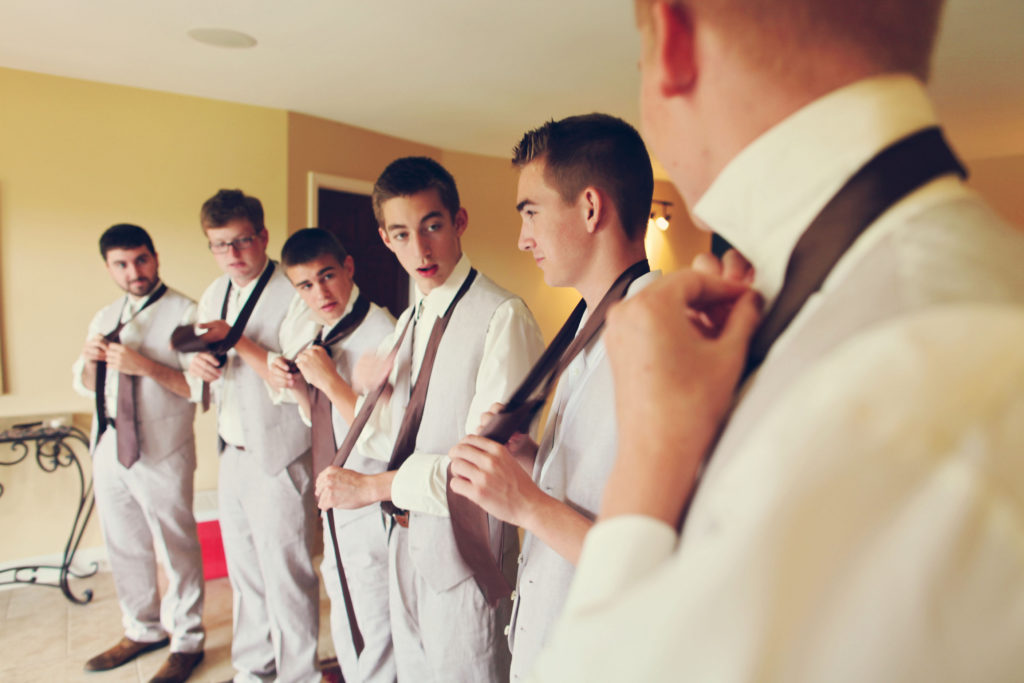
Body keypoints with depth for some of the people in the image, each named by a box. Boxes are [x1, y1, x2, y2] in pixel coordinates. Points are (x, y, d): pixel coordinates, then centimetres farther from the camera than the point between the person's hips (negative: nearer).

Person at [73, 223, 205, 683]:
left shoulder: (184, 313, -10)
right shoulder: (104, 318, 13)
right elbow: (85, 385, 19)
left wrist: (146, 366, -25)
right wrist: (90, 359, -2)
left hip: (162, 454, -7)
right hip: (109, 448, 7)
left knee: (177, 551, 4)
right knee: (124, 548, 19)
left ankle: (187, 642, 23)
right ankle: (142, 630, 39)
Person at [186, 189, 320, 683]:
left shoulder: (293, 295, -16)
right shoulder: (213, 297, 10)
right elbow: (201, 389, 16)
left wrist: (238, 342, -24)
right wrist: (198, 366, -6)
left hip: (278, 457, -8)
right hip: (231, 454, 8)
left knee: (285, 576, 2)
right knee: (243, 571, 20)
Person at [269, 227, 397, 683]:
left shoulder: (382, 334, -22)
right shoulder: (323, 332, 5)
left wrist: (329, 379, -24)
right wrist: (295, 388, -4)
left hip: (372, 513, -9)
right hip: (336, 505, 9)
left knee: (374, 636, 10)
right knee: (344, 633, 26)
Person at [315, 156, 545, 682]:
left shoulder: (503, 318, -20)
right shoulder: (405, 324, 8)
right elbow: (381, 445, 11)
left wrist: (372, 487, -17)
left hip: (464, 548, -7)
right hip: (404, 538, 8)